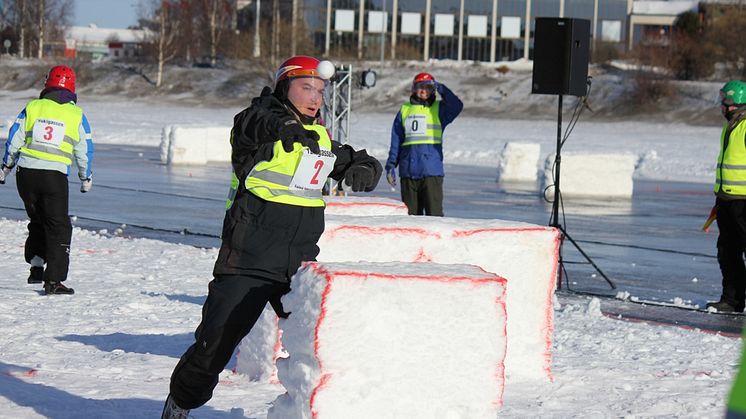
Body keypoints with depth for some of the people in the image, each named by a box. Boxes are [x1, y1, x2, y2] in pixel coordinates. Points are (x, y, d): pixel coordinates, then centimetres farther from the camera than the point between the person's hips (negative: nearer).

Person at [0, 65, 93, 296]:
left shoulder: (32, 108, 4)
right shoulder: (76, 114, 3)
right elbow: (85, 151, 8)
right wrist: (86, 178, 22)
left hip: (26, 173, 2)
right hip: (55, 176, -2)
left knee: (37, 221, 23)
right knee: (58, 227, 3)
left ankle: (36, 268, 19)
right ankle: (53, 279, -4)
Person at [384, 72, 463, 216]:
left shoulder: (439, 109, 7)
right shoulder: (405, 110, 13)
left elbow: (457, 106, -15)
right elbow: (396, 142, 14)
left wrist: (440, 88, -16)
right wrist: (391, 166, 9)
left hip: (432, 171, -3)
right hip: (408, 171, 3)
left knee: (434, 213, -9)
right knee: (410, 213, 7)